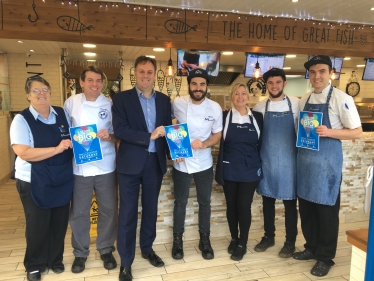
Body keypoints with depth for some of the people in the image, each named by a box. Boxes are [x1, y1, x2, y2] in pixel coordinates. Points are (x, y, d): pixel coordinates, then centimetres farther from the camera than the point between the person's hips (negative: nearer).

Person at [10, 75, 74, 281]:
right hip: (34, 183, -4)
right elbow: (24, 153, -22)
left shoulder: (62, 114, 2)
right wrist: (57, 149, -28)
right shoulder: (21, 119, -12)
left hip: (62, 180, 4)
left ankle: (55, 260, 40)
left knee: (59, 223, 17)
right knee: (37, 226, 13)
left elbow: (73, 139, 13)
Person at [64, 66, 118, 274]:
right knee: (79, 213, 10)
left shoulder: (110, 105, -2)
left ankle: (106, 249, 30)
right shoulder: (71, 103, 1)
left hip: (105, 167, 0)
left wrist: (108, 136, -19)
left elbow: (119, 135, 0)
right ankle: (80, 253, 30)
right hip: (79, 168, 1)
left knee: (108, 210, 10)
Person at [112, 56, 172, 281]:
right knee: (128, 212, 5)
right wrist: (148, 136, -21)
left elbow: (168, 129, 9)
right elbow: (120, 129, -15)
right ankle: (126, 262, 20)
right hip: (131, 163, -3)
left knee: (151, 209, 17)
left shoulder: (164, 100, 8)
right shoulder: (122, 98, -4)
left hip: (156, 162, 4)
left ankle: (147, 249, 37)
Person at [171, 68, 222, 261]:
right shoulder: (177, 104, -11)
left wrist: (204, 144, -20)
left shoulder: (215, 108, -9)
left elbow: (218, 134, 0)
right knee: (180, 202, 13)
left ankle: (205, 240, 34)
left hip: (204, 164, 1)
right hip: (181, 163, -1)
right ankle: (177, 240, 32)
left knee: (204, 202, 15)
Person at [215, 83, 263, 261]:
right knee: (231, 205, 10)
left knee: (244, 206, 1)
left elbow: (262, 143, 7)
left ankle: (243, 244, 19)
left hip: (250, 169, 0)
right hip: (229, 169, 0)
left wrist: (261, 164, 3)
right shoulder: (224, 116, 0)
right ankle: (234, 239, 30)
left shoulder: (257, 117, 3)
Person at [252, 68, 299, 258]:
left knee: (289, 202, 7)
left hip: (288, 161, -2)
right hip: (267, 161, 2)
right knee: (267, 200, 12)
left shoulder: (296, 104, -3)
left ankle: (290, 241, 24)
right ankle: (268, 236, 30)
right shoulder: (260, 107, 2)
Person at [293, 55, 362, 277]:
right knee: (306, 206, 14)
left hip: (327, 161, -6)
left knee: (326, 209, 5)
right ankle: (312, 248, 34)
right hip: (305, 160, 6)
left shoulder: (341, 98, -8)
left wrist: (329, 132, -22)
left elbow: (357, 132, -9)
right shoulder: (304, 100, 10)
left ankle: (326, 257, 23)